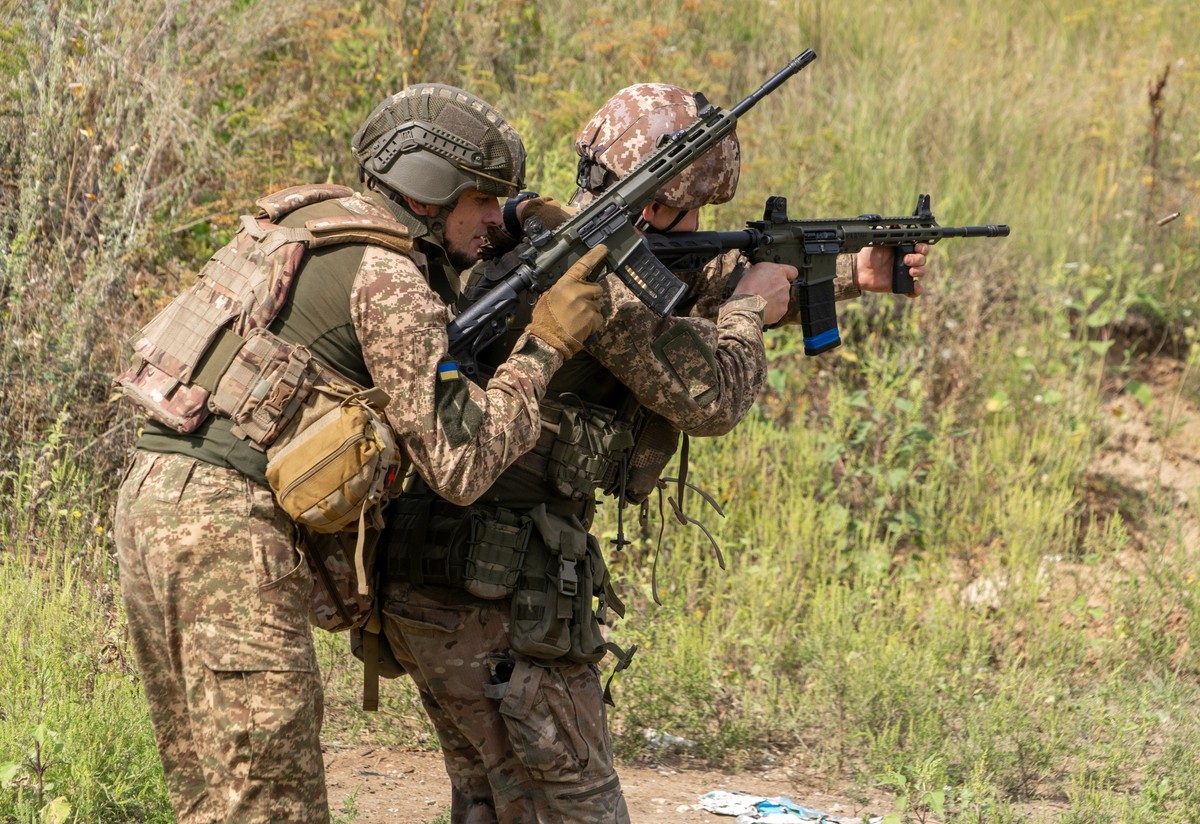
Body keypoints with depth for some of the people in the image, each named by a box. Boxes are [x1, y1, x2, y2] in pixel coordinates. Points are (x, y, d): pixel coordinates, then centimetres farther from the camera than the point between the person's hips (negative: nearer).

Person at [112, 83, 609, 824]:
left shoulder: (309, 216, 18)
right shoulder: (390, 277, -9)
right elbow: (460, 463, -11)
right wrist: (545, 348, -2)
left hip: (152, 496, 9)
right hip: (231, 522, -9)